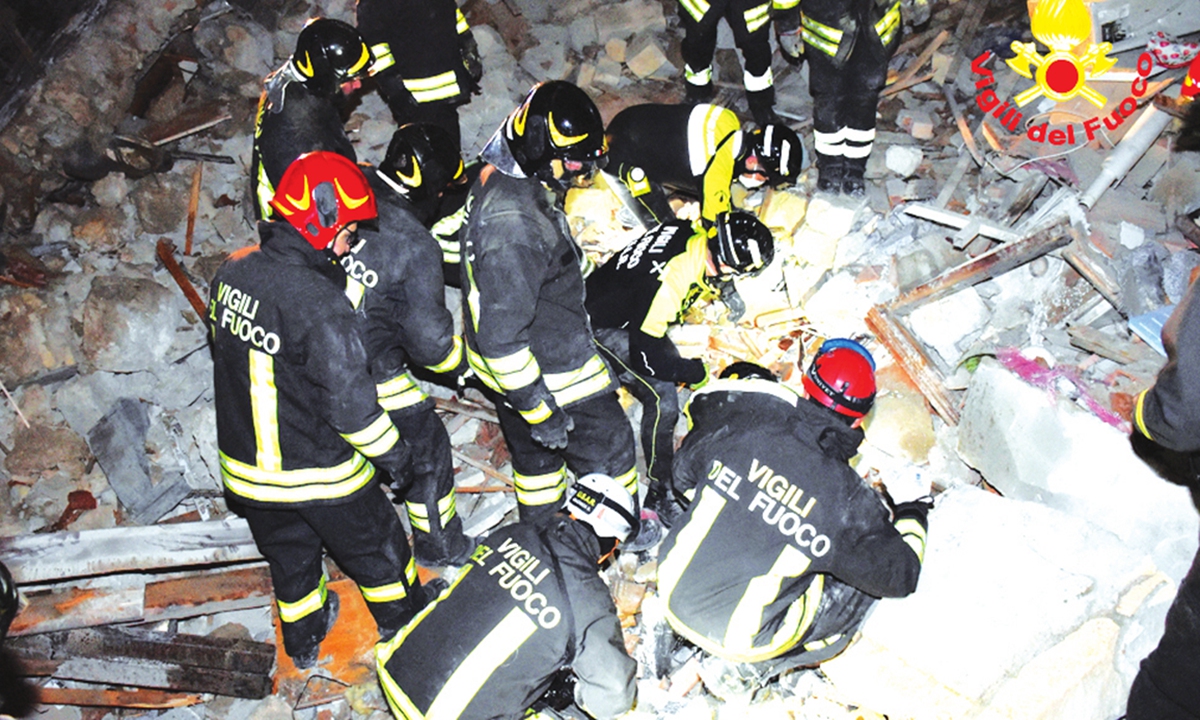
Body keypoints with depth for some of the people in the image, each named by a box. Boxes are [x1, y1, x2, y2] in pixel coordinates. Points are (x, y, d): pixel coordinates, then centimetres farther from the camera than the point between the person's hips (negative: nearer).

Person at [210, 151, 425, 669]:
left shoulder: (230, 275, -8)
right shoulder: (320, 304, -30)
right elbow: (349, 401, -25)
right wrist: (393, 453, -10)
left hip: (247, 467, 6)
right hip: (317, 474, -6)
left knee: (288, 553, 28)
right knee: (376, 548, 21)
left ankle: (303, 640, 50)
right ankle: (405, 625, 44)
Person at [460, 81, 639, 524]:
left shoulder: (501, 180, -1)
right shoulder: (513, 225, -34)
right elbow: (502, 333, -32)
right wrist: (538, 409, -24)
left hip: (513, 360, 10)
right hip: (546, 374, -10)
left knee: (536, 454, 27)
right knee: (609, 452, 10)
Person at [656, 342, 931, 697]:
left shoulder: (736, 428, -13)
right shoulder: (849, 503, -18)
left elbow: (684, 476, 7)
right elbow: (900, 576, -1)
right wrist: (913, 511, 16)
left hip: (674, 592, 4)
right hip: (743, 639, -4)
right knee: (862, 583, 13)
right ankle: (748, 668, 11)